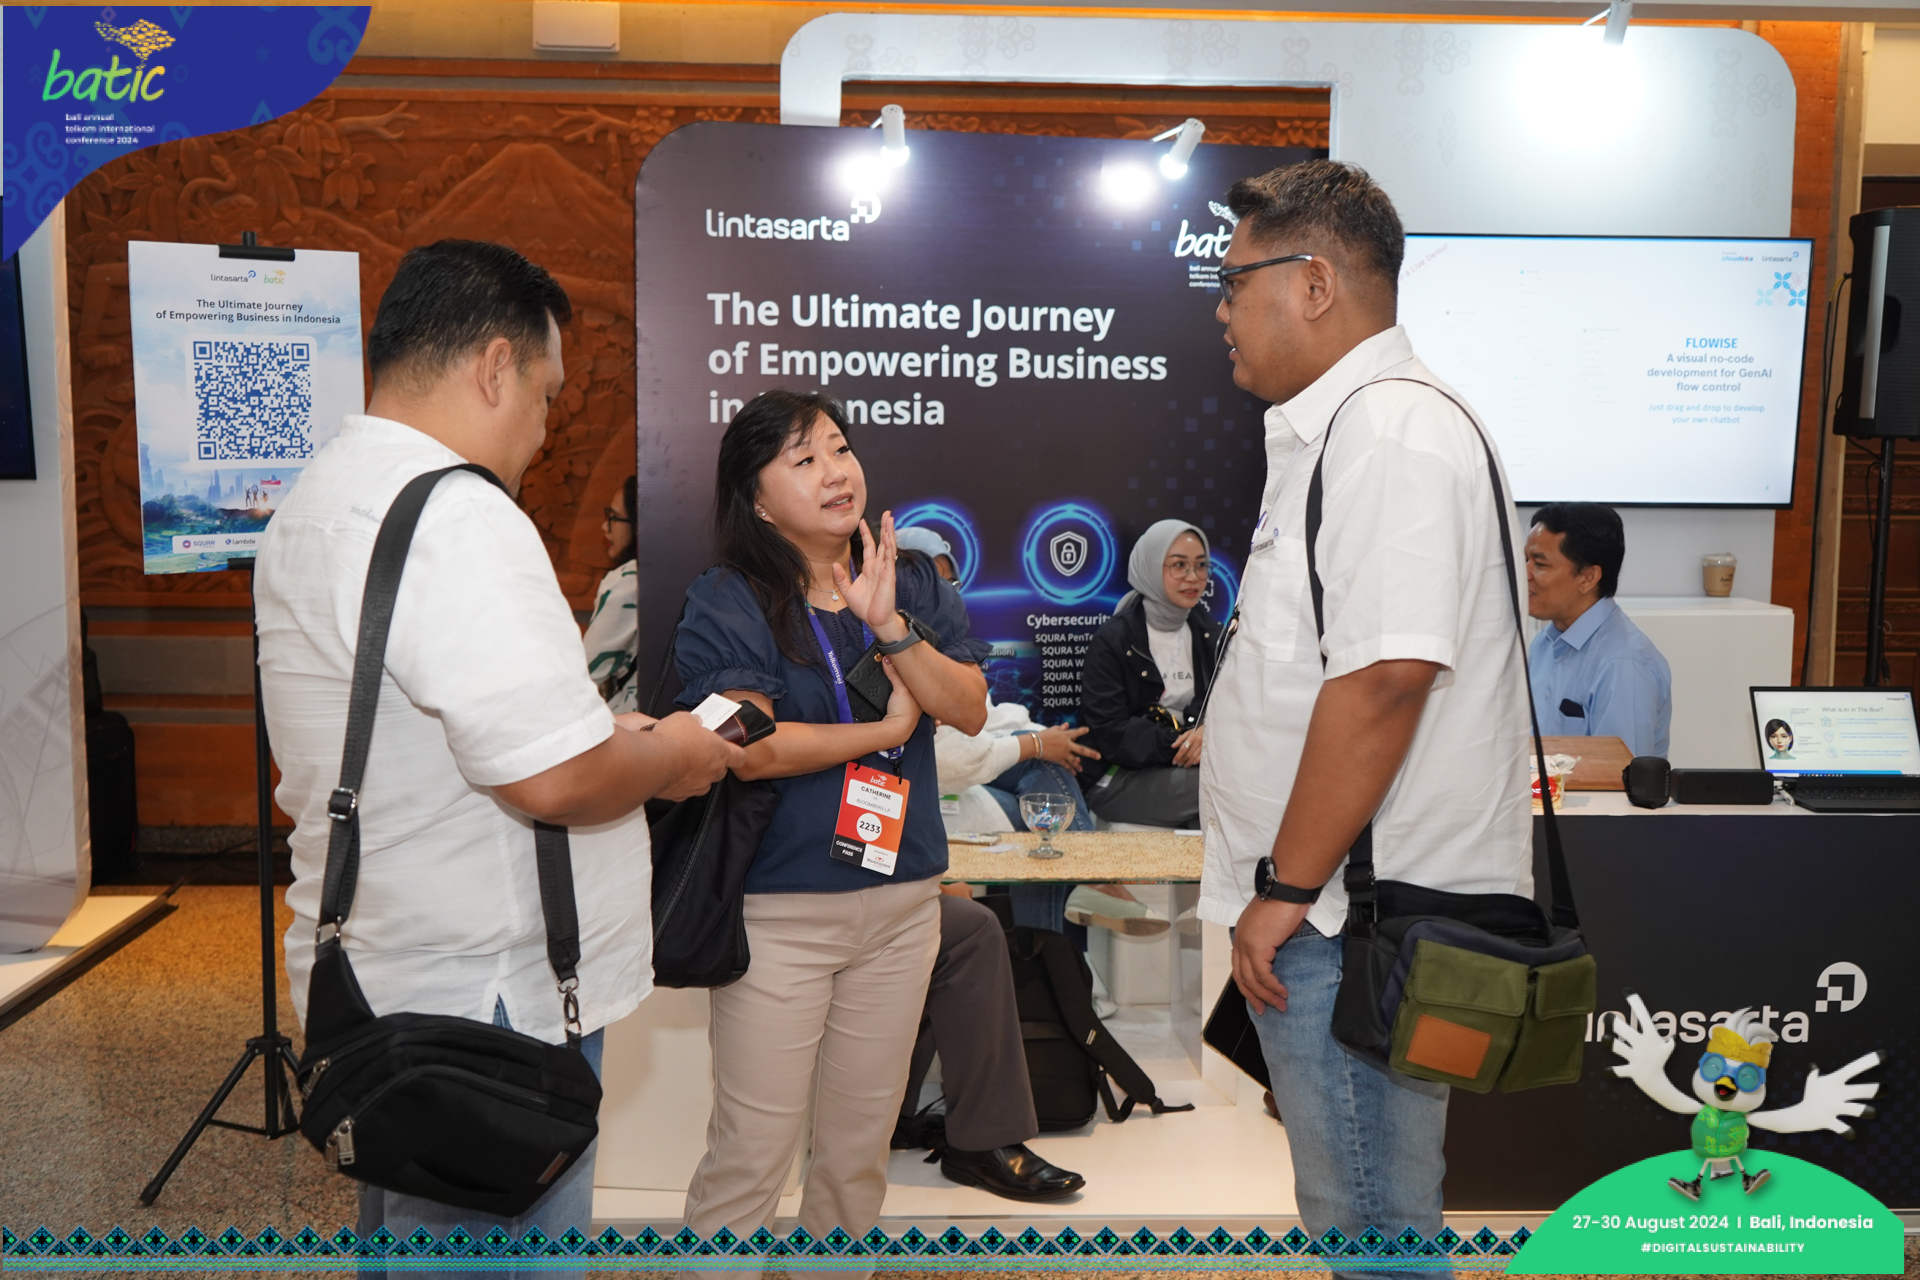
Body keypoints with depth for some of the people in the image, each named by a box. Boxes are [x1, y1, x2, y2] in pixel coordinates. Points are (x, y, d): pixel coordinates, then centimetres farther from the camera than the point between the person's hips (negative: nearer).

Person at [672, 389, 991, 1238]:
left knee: (861, 1146, 16)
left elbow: (970, 710, -3)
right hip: (778, 908, -4)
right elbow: (748, 748, -19)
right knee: (751, 1152, 0)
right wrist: (889, 729, -9)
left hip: (902, 902, 5)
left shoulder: (915, 585, 7)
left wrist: (890, 625, -18)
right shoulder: (725, 602, -7)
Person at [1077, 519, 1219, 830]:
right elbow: (1107, 734, -10)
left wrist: (1210, 732, -16)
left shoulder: (1210, 636, 16)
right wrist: (1176, 745, -22)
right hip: (1120, 779, -5)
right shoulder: (1112, 641, -2)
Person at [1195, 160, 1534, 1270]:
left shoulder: (1390, 431, -16)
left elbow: (1383, 680, -25)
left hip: (1359, 919, -10)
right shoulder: (1342, 428, 18)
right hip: (1339, 905, 10)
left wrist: (1286, 889, -20)